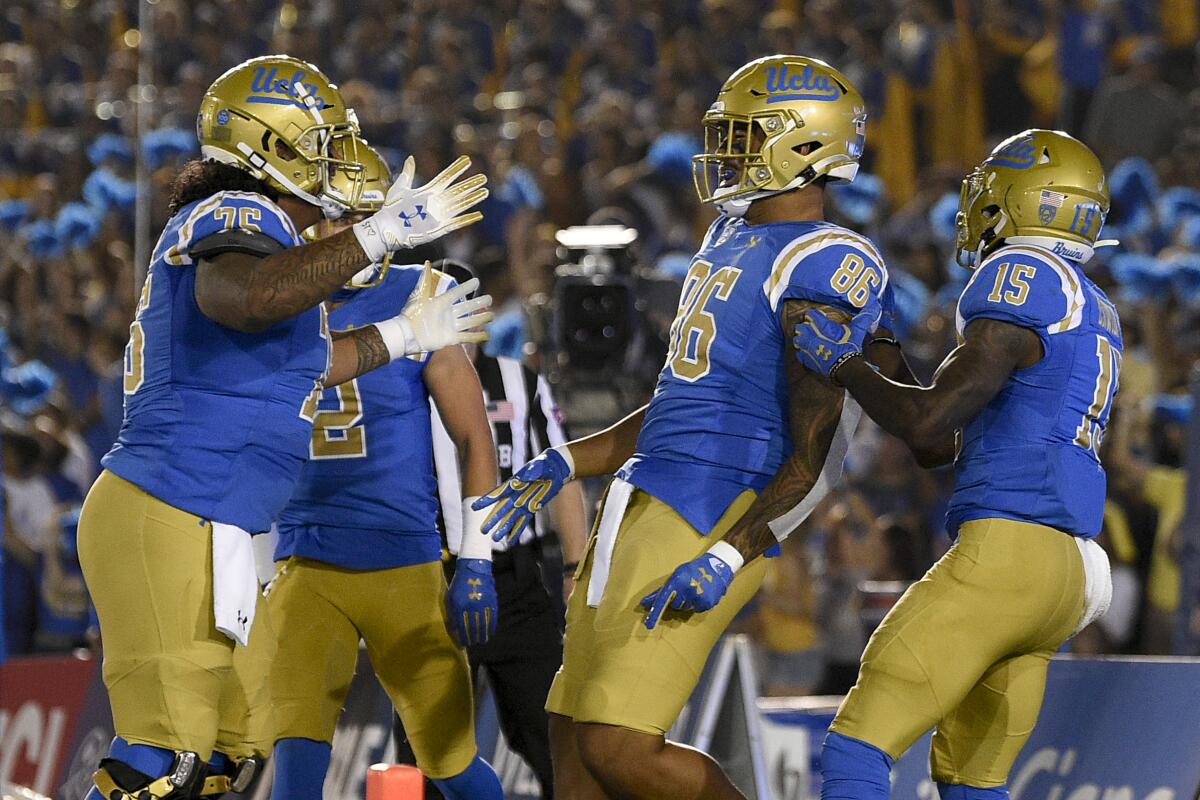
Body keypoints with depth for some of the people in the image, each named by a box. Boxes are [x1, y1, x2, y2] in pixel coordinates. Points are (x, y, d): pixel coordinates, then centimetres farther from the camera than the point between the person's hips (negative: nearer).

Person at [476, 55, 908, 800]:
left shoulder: (824, 269, -14)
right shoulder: (732, 238, 17)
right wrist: (564, 465, 23)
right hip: (642, 511, 10)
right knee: (573, 738, 9)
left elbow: (814, 456, -17)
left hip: (709, 524, -10)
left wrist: (729, 555, -25)